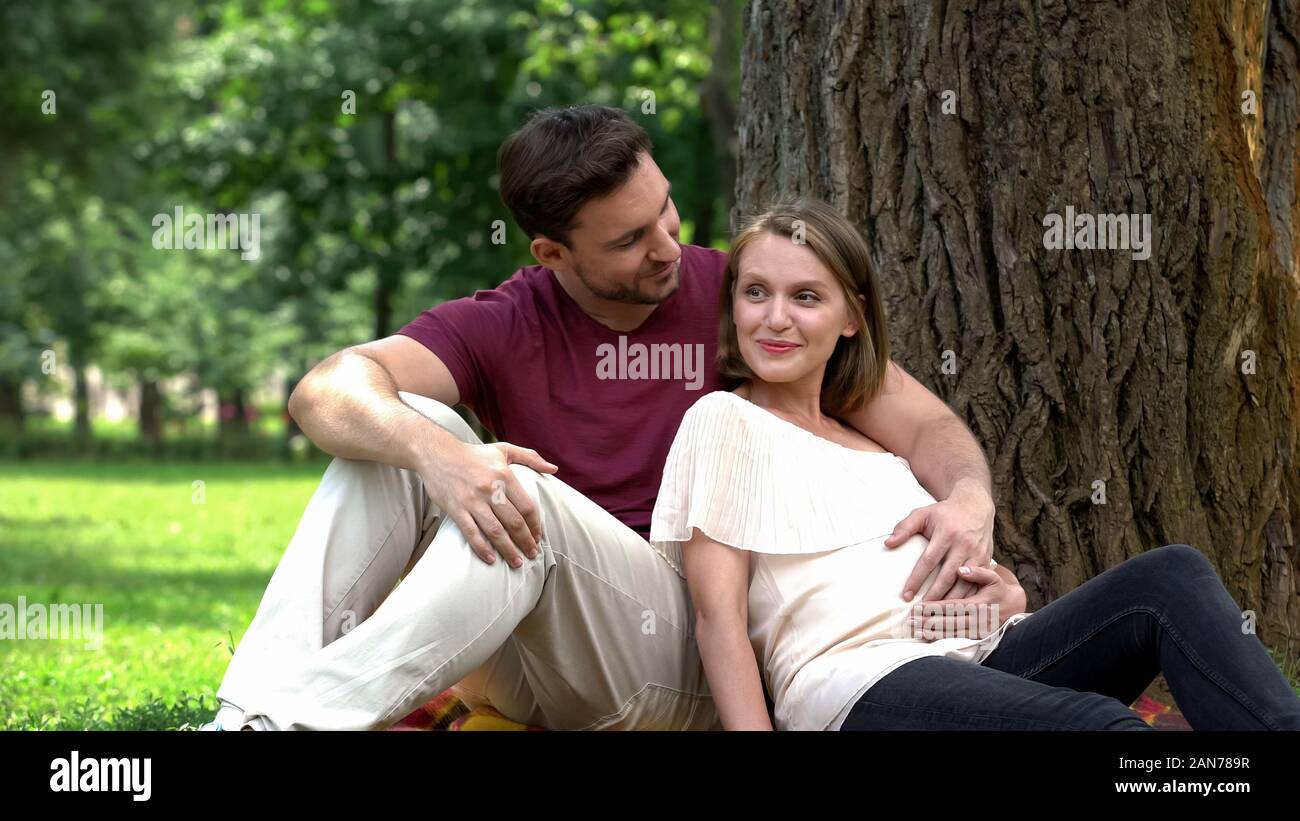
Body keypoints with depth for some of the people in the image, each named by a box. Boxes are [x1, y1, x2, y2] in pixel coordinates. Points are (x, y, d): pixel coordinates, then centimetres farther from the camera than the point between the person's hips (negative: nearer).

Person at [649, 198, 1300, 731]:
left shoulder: (874, 445, 30)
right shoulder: (727, 421, 10)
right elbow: (720, 615, 0)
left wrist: (1000, 592, 4)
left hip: (972, 657, 7)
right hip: (855, 680, -7)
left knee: (1169, 576, -18)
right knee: (1102, 724, -34)